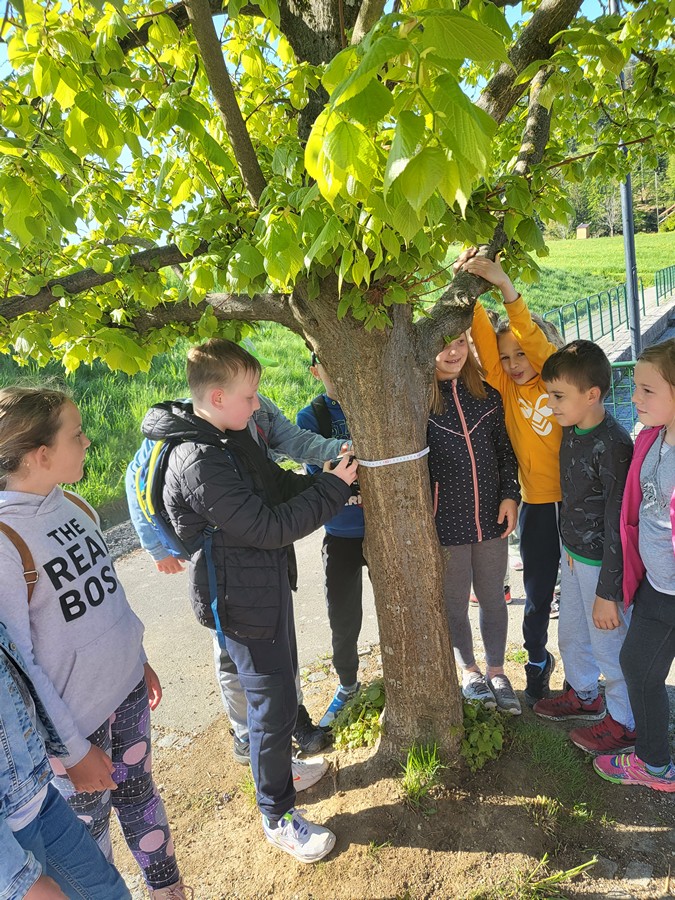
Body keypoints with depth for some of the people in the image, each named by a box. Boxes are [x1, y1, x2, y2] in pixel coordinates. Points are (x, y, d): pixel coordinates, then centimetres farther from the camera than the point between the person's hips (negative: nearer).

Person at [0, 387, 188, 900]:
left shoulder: (73, 504, -4)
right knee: (89, 822, 16)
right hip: (72, 718, -6)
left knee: (138, 792, 23)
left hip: (127, 690, 6)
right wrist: (74, 750, -14)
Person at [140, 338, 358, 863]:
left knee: (281, 683, 26)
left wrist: (325, 477, -6)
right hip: (241, 599, -9)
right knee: (273, 702, 5)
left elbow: (278, 484, 10)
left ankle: (279, 763, 49)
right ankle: (278, 816, 26)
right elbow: (269, 527, -28)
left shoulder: (232, 436, 3)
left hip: (267, 581, 10)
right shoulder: (199, 464, -28)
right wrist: (333, 488, -20)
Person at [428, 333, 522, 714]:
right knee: (455, 603, 14)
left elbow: (504, 449, 10)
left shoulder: (487, 394, 3)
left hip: (491, 518, 4)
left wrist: (510, 496, 1)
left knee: (494, 599, 17)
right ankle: (469, 670, 37)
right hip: (446, 522, -3)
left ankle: (497, 671, 37)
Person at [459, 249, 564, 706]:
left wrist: (506, 285, -33)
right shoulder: (506, 387, -2)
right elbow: (484, 338, -13)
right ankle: (538, 661, 34)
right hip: (536, 504, 1)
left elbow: (534, 338, -22)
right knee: (538, 593, 11)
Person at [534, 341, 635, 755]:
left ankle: (624, 721, 34)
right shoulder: (572, 431, -2)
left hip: (603, 563, -8)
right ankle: (584, 695, 48)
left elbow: (618, 526, -23)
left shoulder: (613, 445, -27)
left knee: (610, 646, 11)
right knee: (572, 634, 24)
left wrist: (607, 593, -19)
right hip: (573, 554, 8)